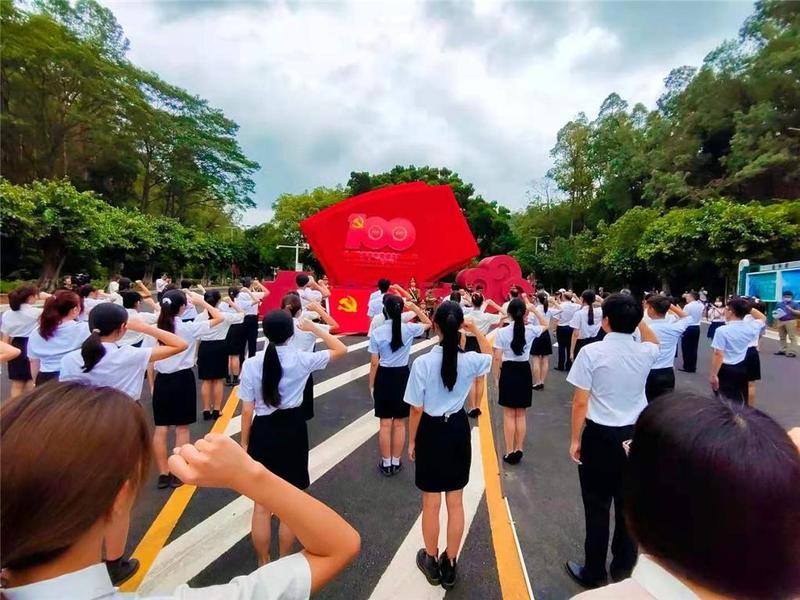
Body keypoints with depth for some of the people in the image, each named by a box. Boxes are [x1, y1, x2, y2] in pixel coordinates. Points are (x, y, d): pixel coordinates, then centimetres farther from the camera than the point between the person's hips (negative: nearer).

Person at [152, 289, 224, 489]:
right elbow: (219, 318, -7)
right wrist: (201, 302, 1)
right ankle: (178, 474, 15)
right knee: (182, 428, 8)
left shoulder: (156, 328, -1)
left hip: (162, 379, 4)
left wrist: (152, 385, 14)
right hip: (183, 379, -4)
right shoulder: (189, 328, -13)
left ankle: (163, 475, 18)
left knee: (161, 429, 10)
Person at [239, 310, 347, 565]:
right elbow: (341, 350, 1)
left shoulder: (251, 364, -10)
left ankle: (263, 564, 34)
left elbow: (247, 411, -6)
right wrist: (314, 329, 6)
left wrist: (244, 442, 7)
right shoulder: (302, 359, -12)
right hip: (293, 430, 0)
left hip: (263, 431, 1)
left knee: (261, 506, 17)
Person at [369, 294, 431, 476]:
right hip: (402, 376, 1)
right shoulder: (409, 329, -9)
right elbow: (428, 323, 12)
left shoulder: (376, 332, -12)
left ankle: (386, 464, 23)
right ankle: (396, 463, 26)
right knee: (399, 424, 13)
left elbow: (374, 363, -7)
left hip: (384, 377, -1)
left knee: (385, 424, 10)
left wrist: (371, 385, 4)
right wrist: (414, 307, 7)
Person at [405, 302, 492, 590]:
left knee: (431, 504, 17)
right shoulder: (470, 360, -13)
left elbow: (417, 409, -12)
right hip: (458, 430, 3)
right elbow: (489, 355, 14)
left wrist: (412, 441, 2)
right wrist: (475, 330, 6)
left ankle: (431, 561, 38)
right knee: (455, 503, 18)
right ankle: (449, 565, 36)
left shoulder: (422, 363, -20)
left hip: (431, 432, -2)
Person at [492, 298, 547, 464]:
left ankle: (510, 452, 14)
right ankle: (518, 450, 21)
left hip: (508, 372, -2)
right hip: (524, 372, 2)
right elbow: (545, 325, 18)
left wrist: (497, 378, 2)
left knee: (509, 415, 8)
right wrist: (535, 310, 13)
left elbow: (497, 358, -10)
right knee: (521, 414, 14)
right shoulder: (531, 330, -7)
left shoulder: (501, 332, -12)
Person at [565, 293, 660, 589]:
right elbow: (653, 340, 25)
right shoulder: (645, 352, -4)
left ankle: (594, 573, 26)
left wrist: (575, 439, -3)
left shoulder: (591, 352, -17)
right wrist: (636, 317, 15)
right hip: (635, 435, 5)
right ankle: (624, 570, 35)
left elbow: (581, 402, -15)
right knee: (628, 504, 18)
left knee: (597, 507, 10)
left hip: (600, 436, -4)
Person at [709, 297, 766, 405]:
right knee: (741, 400, 20)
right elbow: (763, 319, 21)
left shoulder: (722, 330, -21)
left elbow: (718, 355, -21)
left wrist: (713, 375, -16)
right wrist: (749, 307, 8)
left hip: (725, 370, -5)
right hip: (742, 369, 6)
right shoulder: (750, 327, -5)